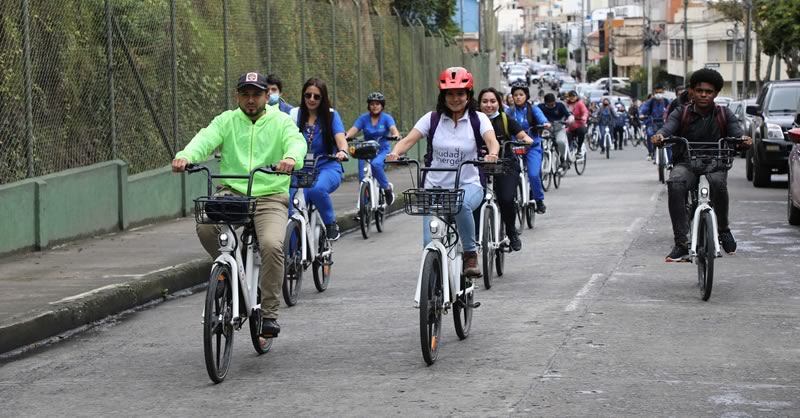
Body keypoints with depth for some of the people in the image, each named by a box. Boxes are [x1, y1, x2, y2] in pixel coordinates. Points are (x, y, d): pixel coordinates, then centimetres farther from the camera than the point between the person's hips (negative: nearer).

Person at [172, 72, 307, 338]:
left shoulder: (280, 121, 8)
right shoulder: (227, 121, 11)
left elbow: (296, 141, -12)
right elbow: (206, 139, -8)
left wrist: (292, 157, -38)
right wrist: (185, 156, -31)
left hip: (270, 197, -2)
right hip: (231, 192, 2)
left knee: (271, 244, -27)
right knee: (205, 226, -28)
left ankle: (269, 314, -13)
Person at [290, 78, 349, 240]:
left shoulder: (331, 115, 1)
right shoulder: (295, 114, 5)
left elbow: (340, 138, -14)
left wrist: (342, 151, -37)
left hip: (328, 168, -2)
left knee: (317, 189, -36)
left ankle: (331, 224, -11)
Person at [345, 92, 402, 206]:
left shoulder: (387, 118, -2)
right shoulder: (363, 118, 2)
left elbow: (393, 129, -19)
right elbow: (354, 129, -10)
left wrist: (396, 135, -43)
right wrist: (345, 137, -32)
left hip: (382, 150, -2)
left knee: (376, 164, -34)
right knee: (362, 177, -12)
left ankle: (387, 188, -14)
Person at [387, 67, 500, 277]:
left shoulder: (478, 119, 2)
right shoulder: (432, 119, 4)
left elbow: (492, 141, -14)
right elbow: (409, 140, -7)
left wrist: (492, 154, -38)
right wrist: (395, 153, -28)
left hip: (468, 185, -1)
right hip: (435, 186, 1)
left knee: (462, 204, -38)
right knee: (431, 244, -13)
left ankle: (471, 254, -16)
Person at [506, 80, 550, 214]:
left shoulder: (533, 109, 1)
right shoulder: (509, 111, 5)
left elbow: (541, 118, -16)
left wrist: (545, 123, -39)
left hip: (532, 146, -2)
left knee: (534, 174, -16)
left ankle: (539, 201, 3)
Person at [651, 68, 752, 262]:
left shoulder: (724, 114, 8)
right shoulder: (681, 113, 6)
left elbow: (736, 132, -8)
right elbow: (669, 126, -13)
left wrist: (744, 140, -33)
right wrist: (660, 136, -37)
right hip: (686, 164, 0)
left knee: (718, 182, -36)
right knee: (675, 183, -34)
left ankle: (723, 230, -9)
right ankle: (682, 244, -35)